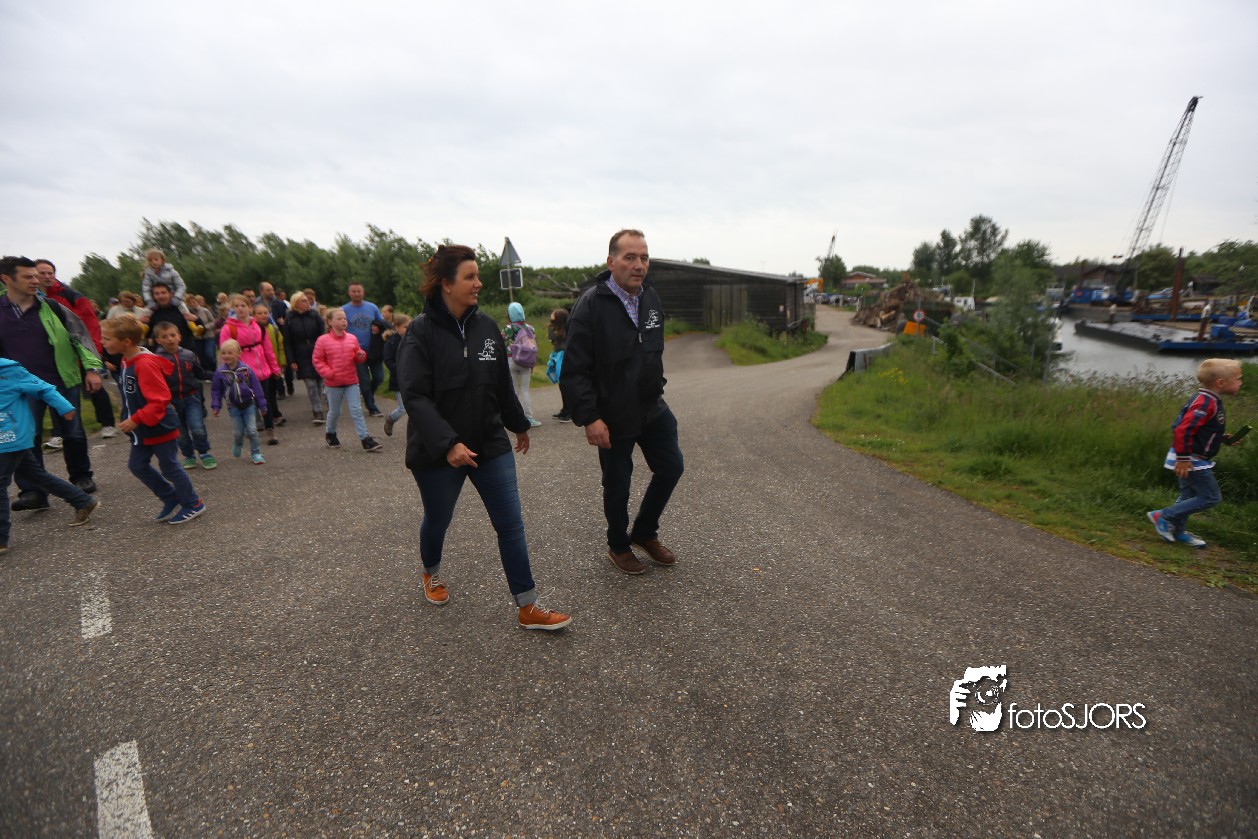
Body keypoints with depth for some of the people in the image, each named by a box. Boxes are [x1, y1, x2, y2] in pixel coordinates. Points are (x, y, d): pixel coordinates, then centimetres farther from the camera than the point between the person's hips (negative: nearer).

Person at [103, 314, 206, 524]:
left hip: (160, 427, -10)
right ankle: (171, 498, 26)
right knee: (137, 465, 14)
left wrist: (136, 419, -28)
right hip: (142, 430, 10)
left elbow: (159, 399, -28)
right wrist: (129, 419, 20)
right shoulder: (127, 361, 6)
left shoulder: (145, 364, -24)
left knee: (169, 467, 2)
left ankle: (193, 504, 18)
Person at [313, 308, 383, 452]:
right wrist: (327, 373, -14)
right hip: (333, 383, -2)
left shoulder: (352, 338, 4)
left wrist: (361, 355, -9)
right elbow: (317, 360, -2)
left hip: (351, 381, 2)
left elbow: (358, 356, 14)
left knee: (357, 410, -1)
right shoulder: (323, 340, -6)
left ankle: (365, 439, -4)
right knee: (334, 411, 12)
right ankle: (330, 433, 37)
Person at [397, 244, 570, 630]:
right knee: (438, 520, 18)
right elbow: (415, 396, -21)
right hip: (438, 450, -3)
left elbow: (503, 384, 11)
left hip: (491, 444, 4)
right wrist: (447, 443, -32)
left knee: (511, 524, 1)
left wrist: (519, 424, 20)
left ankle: (528, 608, 11)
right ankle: (432, 574, 51)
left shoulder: (486, 326, 1)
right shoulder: (421, 332, -13)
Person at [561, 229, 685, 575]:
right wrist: (589, 417, -25)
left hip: (653, 408, 7)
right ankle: (618, 546, 34)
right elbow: (575, 370, -21)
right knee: (617, 484, 8)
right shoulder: (591, 305, -18)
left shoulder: (652, 299, 4)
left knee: (671, 468, 12)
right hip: (612, 416, -6)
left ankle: (645, 533, 34)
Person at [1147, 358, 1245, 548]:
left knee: (1190, 496, 17)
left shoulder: (1209, 400, 9)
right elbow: (1182, 430, -30)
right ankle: (1164, 516, 1)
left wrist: (1224, 438, 10)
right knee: (1211, 497, -3)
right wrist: (1183, 458, -28)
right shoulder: (1205, 403, -23)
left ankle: (1177, 530, 26)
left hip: (1193, 460, 10)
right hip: (1190, 460, -10)